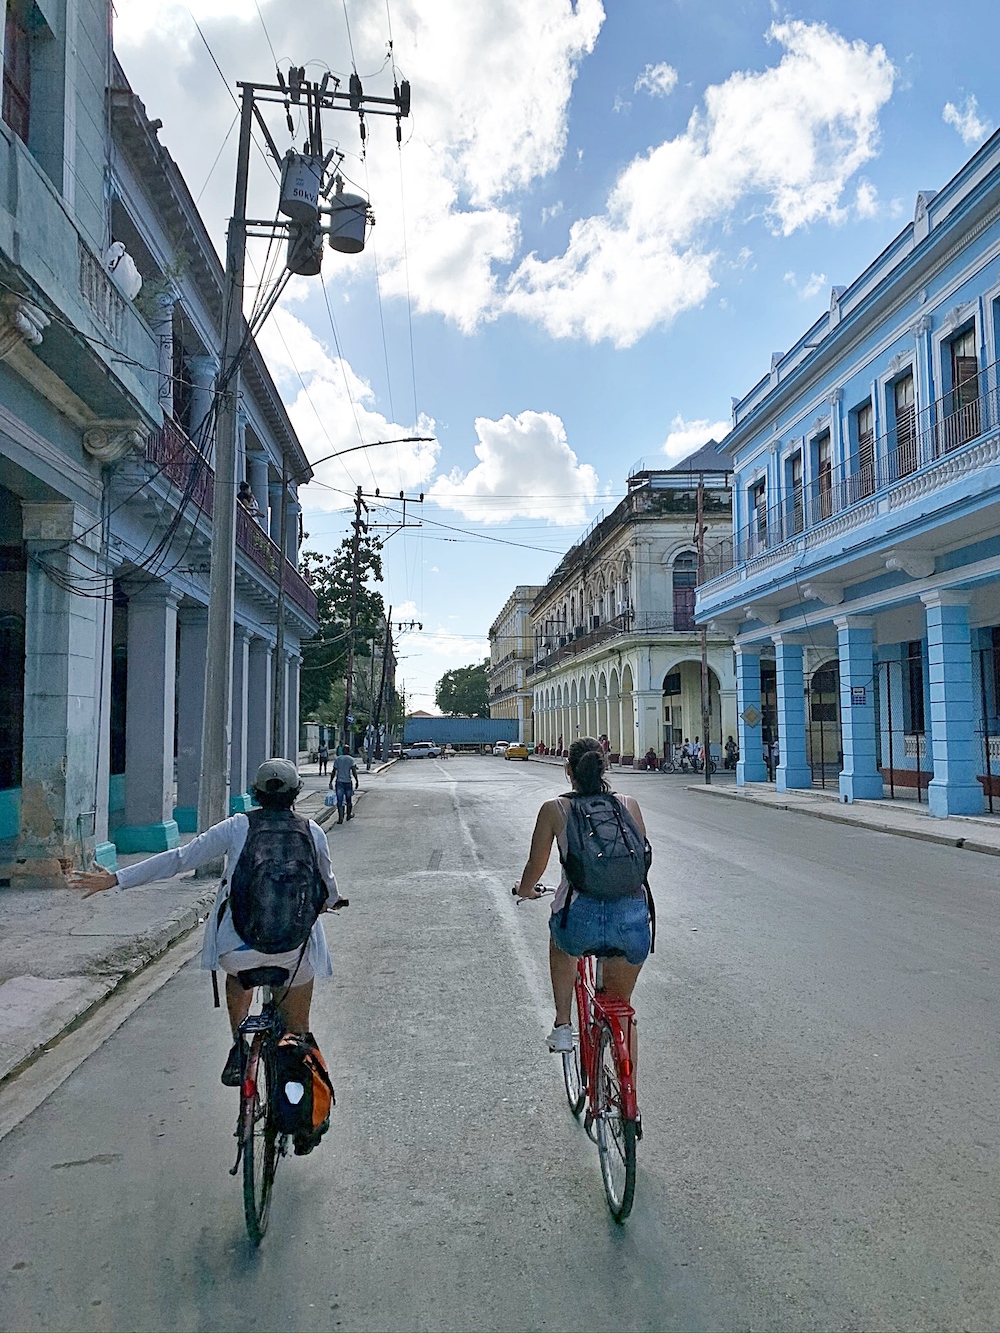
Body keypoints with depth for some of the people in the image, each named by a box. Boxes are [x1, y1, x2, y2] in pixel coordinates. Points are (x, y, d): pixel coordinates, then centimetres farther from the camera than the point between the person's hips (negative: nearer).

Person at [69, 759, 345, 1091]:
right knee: (297, 1029, 23)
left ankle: (239, 1046, 22)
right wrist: (332, 901, 43)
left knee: (238, 976, 37)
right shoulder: (312, 831, 5)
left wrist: (116, 879, 7)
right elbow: (327, 881, 19)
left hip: (237, 948, 0)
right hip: (294, 947, 0)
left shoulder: (236, 827, 2)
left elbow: (180, 858, 0)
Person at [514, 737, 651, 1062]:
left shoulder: (554, 809, 8)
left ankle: (563, 1026, 31)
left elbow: (535, 867, 16)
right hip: (632, 918, 2)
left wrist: (525, 890, 39)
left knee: (561, 941, 38)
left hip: (580, 919, -1)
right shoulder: (629, 805, 14)